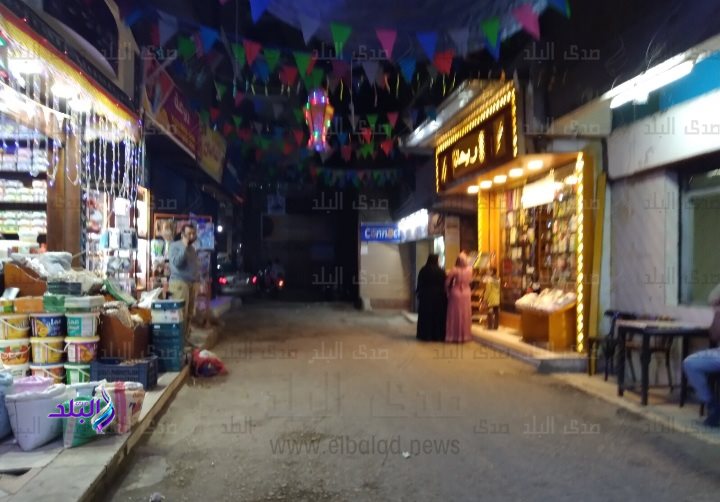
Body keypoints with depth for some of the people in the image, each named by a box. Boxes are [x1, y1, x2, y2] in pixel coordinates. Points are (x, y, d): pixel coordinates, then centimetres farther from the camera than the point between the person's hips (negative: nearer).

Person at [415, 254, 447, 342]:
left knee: (425, 315, 7)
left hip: (426, 296, 1)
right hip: (438, 296, -1)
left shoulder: (423, 270, -5)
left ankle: (425, 335, 9)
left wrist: (418, 292, 11)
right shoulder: (441, 272, -7)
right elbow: (444, 285, -5)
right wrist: (444, 295, 5)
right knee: (438, 316, 7)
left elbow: (419, 284, -1)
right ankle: (437, 335, 10)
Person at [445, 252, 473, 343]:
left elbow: (447, 282, -13)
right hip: (466, 294, 3)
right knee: (465, 314, 12)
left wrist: (447, 291, 3)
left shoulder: (454, 270, -15)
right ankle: (464, 335, 19)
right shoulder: (469, 269, -7)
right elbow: (470, 280, 9)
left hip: (456, 293, -3)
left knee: (455, 315, 5)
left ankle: (454, 336, 8)